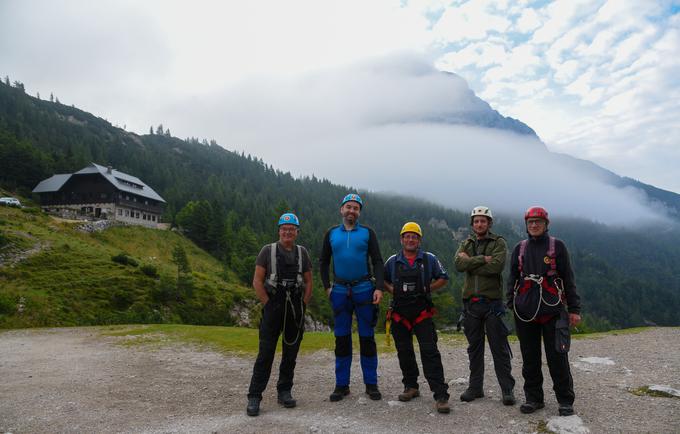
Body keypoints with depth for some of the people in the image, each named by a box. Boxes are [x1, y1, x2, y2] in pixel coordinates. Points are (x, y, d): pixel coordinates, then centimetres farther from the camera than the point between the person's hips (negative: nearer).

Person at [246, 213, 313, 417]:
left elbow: (308, 282, 12)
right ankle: (254, 397, 4)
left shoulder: (302, 253, 8)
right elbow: (257, 281, -3)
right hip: (273, 308, -3)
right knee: (265, 353, -4)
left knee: (291, 353, 10)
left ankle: (285, 392, 24)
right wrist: (268, 304, -8)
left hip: (296, 310, 3)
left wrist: (303, 305, 2)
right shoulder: (268, 251, 0)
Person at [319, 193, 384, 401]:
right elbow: (323, 262, 15)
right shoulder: (332, 233, 8)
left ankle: (371, 384, 14)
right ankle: (342, 385, 16)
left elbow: (377, 261, 0)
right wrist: (327, 287, 6)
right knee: (341, 338, 6)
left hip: (364, 289, -1)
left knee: (367, 338, 4)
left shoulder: (367, 232, 2)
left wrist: (379, 288, -11)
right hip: (340, 290, 2)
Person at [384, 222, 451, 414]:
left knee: (430, 353, -9)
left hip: (422, 313, -2)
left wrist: (427, 289, -3)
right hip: (399, 313, 3)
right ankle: (411, 387, 29)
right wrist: (392, 290, 0)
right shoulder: (393, 261, 6)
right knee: (404, 352, 11)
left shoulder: (429, 259, 2)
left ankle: (441, 395, -7)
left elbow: (443, 278, 10)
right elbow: (383, 280, 18)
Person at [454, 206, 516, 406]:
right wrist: (483, 259, -15)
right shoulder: (466, 244, 12)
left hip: (492, 301, -4)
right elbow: (458, 264, -8)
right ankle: (475, 387, 22)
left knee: (499, 348, 1)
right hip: (471, 302, 4)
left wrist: (470, 262, -10)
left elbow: (496, 266, -18)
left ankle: (507, 389, 12)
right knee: (474, 347, 12)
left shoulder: (498, 242, 0)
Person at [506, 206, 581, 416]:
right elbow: (512, 279, 14)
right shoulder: (520, 248, 12)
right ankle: (533, 398, 21)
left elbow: (568, 279, 3)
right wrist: (510, 304, 6)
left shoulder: (557, 246, 3)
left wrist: (574, 309, -1)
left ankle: (565, 401, 13)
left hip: (553, 310, -3)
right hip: (525, 311, 3)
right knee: (529, 358, 9)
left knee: (557, 357, -1)